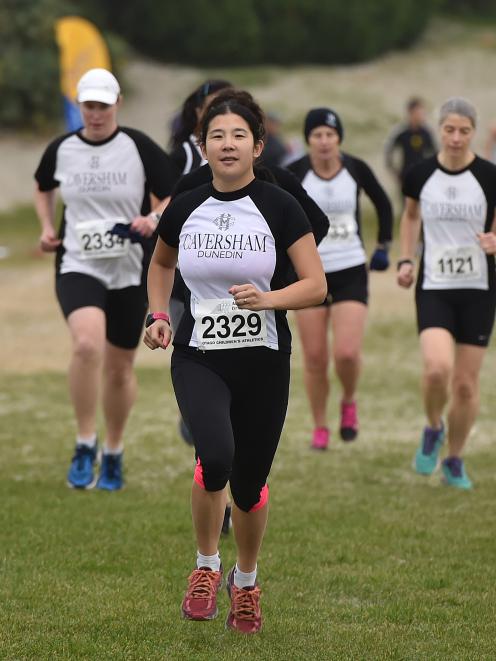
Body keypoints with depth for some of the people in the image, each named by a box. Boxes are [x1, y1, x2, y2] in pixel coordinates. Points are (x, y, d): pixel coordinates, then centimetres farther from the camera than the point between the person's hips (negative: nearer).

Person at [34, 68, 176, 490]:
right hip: (78, 266, 0)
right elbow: (43, 189, 24)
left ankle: (114, 455, 31)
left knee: (119, 368, 10)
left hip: (131, 272, 0)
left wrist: (155, 218, -22)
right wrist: (47, 226, 8)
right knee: (87, 345, -27)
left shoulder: (139, 148, -6)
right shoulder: (61, 150, 2)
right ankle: (85, 447, -15)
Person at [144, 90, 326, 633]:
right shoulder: (184, 209, 1)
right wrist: (158, 314, 6)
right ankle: (206, 567, -2)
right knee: (215, 455, -27)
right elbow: (161, 264, 21)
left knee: (250, 484, 9)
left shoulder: (280, 208, -7)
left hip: (263, 362, 0)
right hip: (198, 358, 0)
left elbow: (316, 286, -7)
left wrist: (267, 298, -24)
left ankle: (245, 582, 37)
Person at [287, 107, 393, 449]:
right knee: (315, 359, 0)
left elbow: (383, 205, 14)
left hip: (351, 271, 0)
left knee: (347, 354, -14)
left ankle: (349, 403, 18)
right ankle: (320, 428, 19)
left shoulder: (356, 169, -3)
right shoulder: (294, 174, -8)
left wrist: (383, 247, 13)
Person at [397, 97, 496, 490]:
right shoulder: (420, 175, -1)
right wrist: (405, 259, 9)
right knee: (437, 369, -22)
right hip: (433, 289, 0)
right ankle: (433, 429, 9)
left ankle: (454, 461, 25)